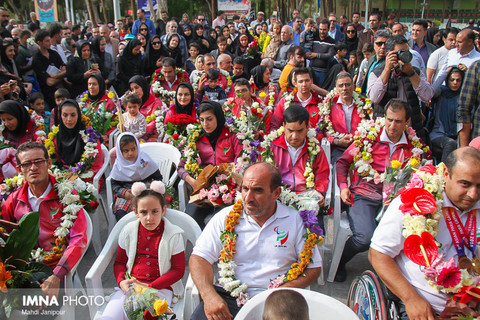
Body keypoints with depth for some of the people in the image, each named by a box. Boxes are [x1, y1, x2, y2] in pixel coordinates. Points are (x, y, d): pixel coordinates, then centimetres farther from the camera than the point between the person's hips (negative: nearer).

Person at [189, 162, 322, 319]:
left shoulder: (296, 221, 2)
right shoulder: (225, 217, 4)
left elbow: (313, 267, 4)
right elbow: (199, 257, 1)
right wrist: (209, 296, -17)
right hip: (228, 297, 1)